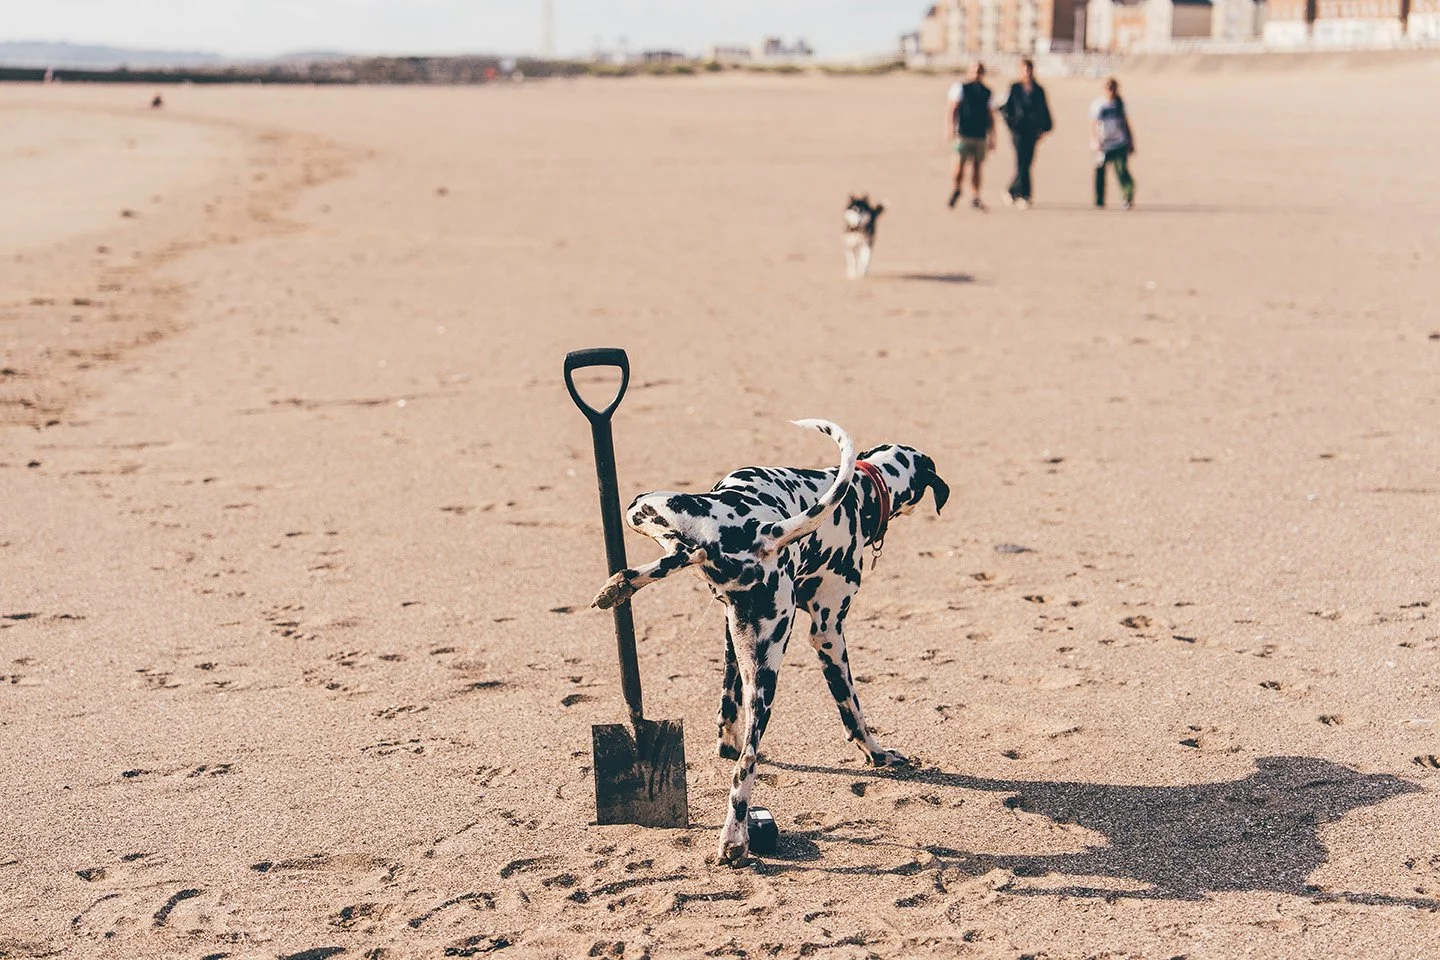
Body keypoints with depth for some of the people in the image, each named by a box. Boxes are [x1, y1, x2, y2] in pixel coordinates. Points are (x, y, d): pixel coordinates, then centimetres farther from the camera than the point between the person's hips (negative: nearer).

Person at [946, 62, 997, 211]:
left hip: (980, 136, 3)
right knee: (959, 163, -9)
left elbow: (990, 116, 16)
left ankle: (975, 198, 12)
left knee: (976, 166, 5)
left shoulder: (987, 93, 12)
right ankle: (956, 189, 16)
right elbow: (952, 110, -2)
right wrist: (950, 128, -13)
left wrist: (992, 137, 13)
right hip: (963, 134, -3)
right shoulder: (960, 88, 3)